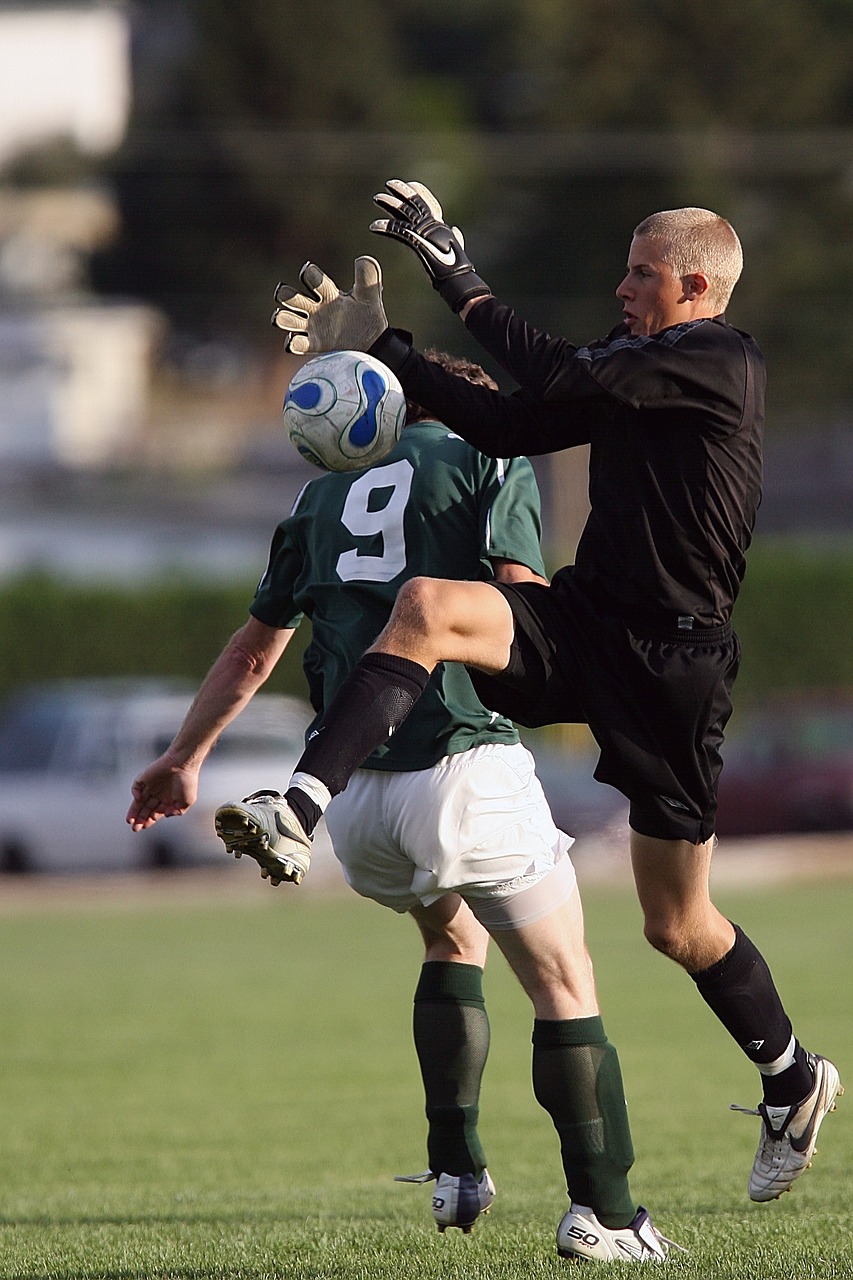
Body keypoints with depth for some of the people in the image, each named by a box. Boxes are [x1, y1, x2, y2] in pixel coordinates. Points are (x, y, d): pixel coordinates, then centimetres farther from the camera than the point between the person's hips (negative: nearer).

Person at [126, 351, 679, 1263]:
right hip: (466, 768, -5)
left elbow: (254, 649, 29)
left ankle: (456, 1170, 21)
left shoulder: (323, 493, 22)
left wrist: (185, 758, 41)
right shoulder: (493, 461, 7)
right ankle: (603, 1212, -7)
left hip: (353, 796, 5)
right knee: (563, 983, 3)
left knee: (453, 940, 30)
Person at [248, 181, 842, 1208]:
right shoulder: (628, 364, 14)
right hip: (583, 622, 7)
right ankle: (299, 809, -37)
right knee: (427, 606, -25)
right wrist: (380, 347, 6)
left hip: (670, 661, -7)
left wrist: (455, 272, -16)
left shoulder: (722, 361, -12)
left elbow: (557, 378, -20)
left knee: (677, 925, 3)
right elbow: (508, 426, 11)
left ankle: (793, 1078, 28)